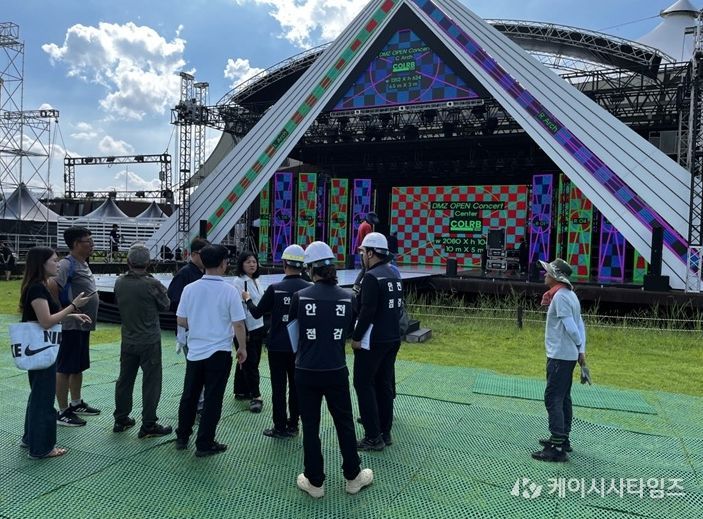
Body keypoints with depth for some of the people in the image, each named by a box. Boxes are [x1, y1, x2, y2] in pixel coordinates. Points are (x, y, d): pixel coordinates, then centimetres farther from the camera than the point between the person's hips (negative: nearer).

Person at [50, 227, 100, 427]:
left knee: (79, 366, 19)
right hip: (72, 326, -9)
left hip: (84, 325, 9)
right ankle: (63, 412, 9)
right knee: (65, 368, 1)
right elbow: (52, 287, -28)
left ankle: (76, 404, 32)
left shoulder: (83, 264, 11)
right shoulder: (67, 264, -17)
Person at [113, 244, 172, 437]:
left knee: (125, 379, 16)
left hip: (128, 340, 6)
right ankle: (148, 425, 5)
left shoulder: (119, 282, -2)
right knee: (151, 383, 2)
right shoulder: (151, 284, -18)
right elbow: (165, 305, -4)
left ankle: (121, 419, 27)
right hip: (149, 341, -5)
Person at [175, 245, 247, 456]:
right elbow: (238, 324, -12)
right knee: (212, 399, 6)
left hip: (195, 350, 4)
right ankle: (204, 444, 13)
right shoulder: (229, 291, -13)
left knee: (189, 396, 18)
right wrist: (242, 348, 3)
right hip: (219, 352, -4)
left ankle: (182, 437, 30)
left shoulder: (190, 289, -3)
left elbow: (181, 321, 3)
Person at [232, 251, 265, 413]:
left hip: (258, 328, 8)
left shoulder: (255, 281, 11)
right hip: (246, 329, -8)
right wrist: (243, 331, -18)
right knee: (250, 363, -5)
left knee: (248, 361, 14)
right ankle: (255, 397, -1)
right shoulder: (239, 282, -12)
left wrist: (263, 327, 16)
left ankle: (241, 391, 24)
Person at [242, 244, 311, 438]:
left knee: (279, 386, 6)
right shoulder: (309, 288, -7)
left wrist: (247, 299, 17)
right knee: (296, 385, 14)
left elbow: (257, 313, -1)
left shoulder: (275, 288, -12)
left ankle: (280, 427, 10)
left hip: (278, 345, -2)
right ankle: (293, 425, 21)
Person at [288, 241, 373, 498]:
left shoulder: (300, 296, -9)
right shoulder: (346, 297, -5)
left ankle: (315, 482, 20)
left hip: (307, 371, -1)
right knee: (344, 423, 16)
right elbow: (348, 330, 7)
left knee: (310, 426, 10)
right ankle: (353, 476, 28)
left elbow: (291, 325, 6)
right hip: (337, 371, 2)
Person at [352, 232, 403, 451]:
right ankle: (385, 432, 22)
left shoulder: (372, 277, -16)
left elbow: (367, 311, -22)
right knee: (384, 384, 15)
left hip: (373, 341, -8)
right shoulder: (394, 274, 11)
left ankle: (373, 437, 2)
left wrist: (356, 337, -14)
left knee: (364, 384, 1)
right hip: (393, 338, 9)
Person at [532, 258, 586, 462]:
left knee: (553, 399, -7)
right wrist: (581, 350, 10)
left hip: (559, 355, -10)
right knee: (563, 397, 17)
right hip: (568, 355, 10)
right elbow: (579, 324, 12)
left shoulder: (560, 296, -17)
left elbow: (570, 326, -20)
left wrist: (579, 346, -4)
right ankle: (562, 439, 27)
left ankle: (557, 448, -6)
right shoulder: (570, 294, 13)